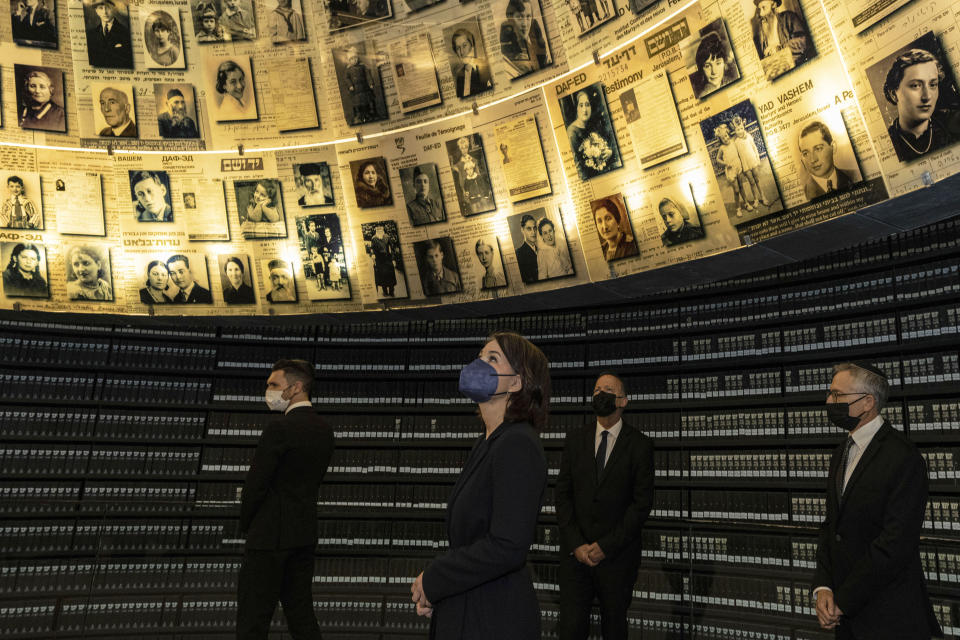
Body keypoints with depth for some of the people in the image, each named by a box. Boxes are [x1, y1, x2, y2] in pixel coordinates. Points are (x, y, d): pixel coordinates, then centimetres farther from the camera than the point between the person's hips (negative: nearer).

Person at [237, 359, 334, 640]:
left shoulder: (278, 429, -18)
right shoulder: (324, 429, 7)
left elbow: (255, 484, -15)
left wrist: (246, 525, 1)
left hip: (271, 536, -8)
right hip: (305, 535, 8)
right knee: (302, 613, 16)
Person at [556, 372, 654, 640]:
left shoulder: (639, 445, -4)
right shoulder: (575, 439, 5)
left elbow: (643, 502, -7)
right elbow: (563, 494, 3)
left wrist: (605, 546, -11)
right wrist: (575, 544, -8)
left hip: (617, 555, -2)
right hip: (575, 552, 2)